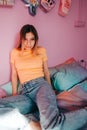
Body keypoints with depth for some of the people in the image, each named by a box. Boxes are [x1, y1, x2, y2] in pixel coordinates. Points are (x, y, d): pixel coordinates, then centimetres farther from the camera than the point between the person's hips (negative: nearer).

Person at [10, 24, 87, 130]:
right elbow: (14, 74, 16)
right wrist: (14, 94, 11)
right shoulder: (14, 52, 12)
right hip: (26, 90, 2)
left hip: (41, 84, -2)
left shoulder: (41, 51, 11)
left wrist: (50, 88, 19)